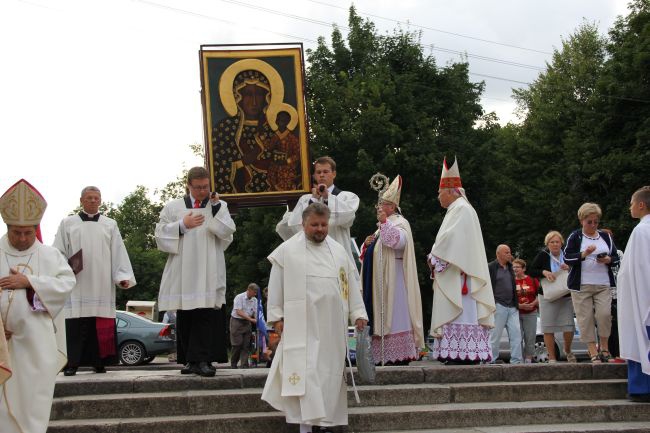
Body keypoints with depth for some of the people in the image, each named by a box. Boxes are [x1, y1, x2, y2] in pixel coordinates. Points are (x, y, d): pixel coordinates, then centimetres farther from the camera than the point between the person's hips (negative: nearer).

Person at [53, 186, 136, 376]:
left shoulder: (110, 225, 15)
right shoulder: (68, 223, 13)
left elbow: (119, 253, 7)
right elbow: (58, 252, 8)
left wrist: (123, 276, -4)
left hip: (102, 286, 1)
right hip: (75, 284, -1)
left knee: (101, 326, -1)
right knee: (75, 325, -6)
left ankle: (99, 361, 4)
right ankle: (71, 363, -4)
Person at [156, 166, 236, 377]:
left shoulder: (219, 206, 12)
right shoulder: (173, 207, 12)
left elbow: (228, 232, -2)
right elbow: (161, 234, 7)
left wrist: (216, 207, -7)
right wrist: (183, 225, -4)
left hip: (209, 274, -1)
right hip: (183, 272, 1)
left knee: (207, 316, -9)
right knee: (185, 317, 4)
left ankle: (203, 360, -9)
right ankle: (190, 360, 12)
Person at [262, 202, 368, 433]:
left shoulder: (339, 251, 12)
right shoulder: (287, 250, 2)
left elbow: (351, 284, 13)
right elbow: (276, 285, 2)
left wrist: (358, 313, 7)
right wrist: (276, 316, -2)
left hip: (332, 325, 4)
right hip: (301, 324, -3)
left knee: (330, 372, 5)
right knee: (305, 371, -8)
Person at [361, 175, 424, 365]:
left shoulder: (399, 222, -4)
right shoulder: (383, 226, 23)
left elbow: (399, 241, -25)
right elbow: (373, 253, 26)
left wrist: (384, 221, -27)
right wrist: (367, 244, 5)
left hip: (393, 280, -9)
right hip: (378, 281, 9)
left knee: (395, 317, -11)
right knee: (382, 317, 5)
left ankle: (400, 355, -11)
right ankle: (384, 355, 6)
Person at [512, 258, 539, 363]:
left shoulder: (532, 280, 3)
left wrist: (534, 303, -8)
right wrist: (520, 306, -15)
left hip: (530, 313, 1)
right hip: (516, 313, -1)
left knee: (530, 338, 5)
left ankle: (528, 359, 14)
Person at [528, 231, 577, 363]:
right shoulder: (542, 255, -3)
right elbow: (531, 271, 0)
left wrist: (569, 268, -13)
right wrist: (544, 272, -16)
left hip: (566, 296, 1)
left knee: (569, 326, -2)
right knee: (548, 328, -1)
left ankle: (568, 351, 25)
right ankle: (552, 358, 9)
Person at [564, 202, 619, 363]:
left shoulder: (605, 237, 12)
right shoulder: (575, 237, 3)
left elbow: (616, 258, 17)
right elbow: (567, 258, -4)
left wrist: (608, 260, -5)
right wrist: (584, 254, -19)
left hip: (603, 285, 2)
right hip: (581, 286, -2)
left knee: (604, 314, -13)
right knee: (585, 318, -5)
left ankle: (605, 349, 3)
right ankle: (594, 354, 0)